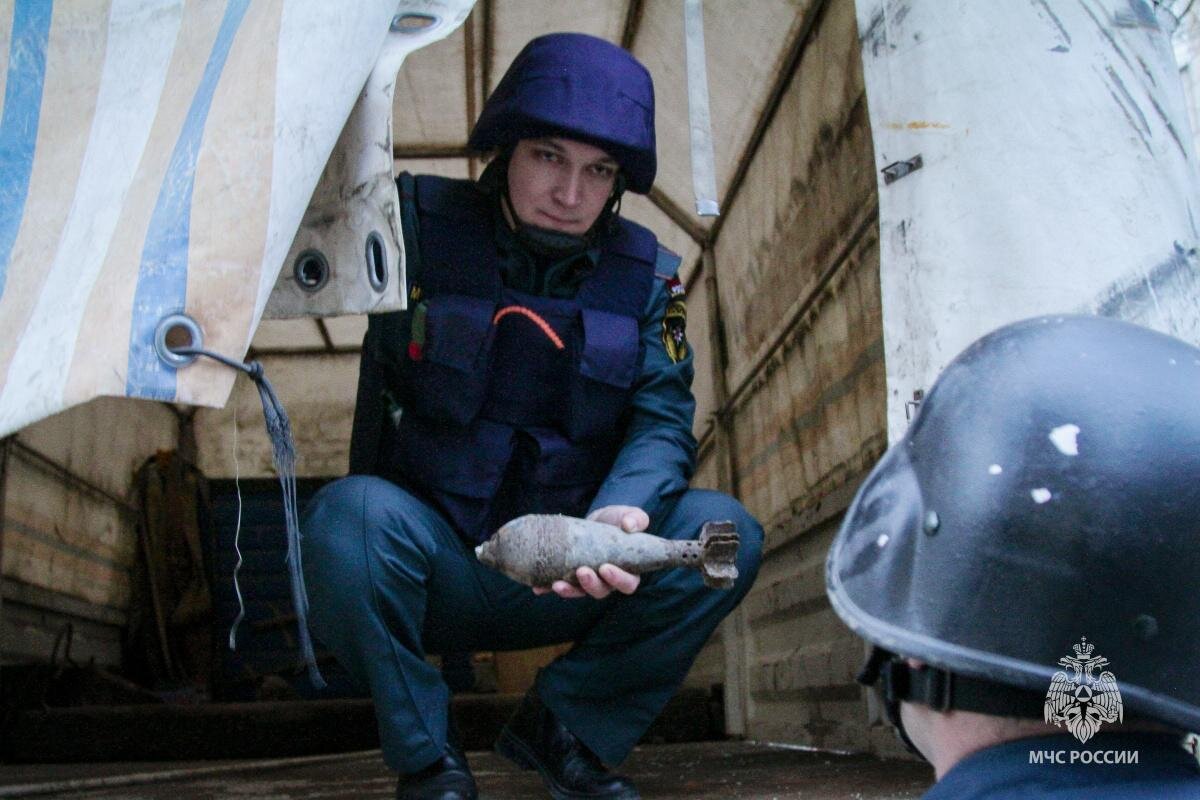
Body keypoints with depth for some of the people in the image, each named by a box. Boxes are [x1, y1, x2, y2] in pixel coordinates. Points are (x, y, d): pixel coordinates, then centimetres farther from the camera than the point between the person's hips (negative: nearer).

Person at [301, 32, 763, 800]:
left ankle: (564, 727, 3)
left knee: (724, 530, -18)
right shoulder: (419, 226, -6)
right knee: (352, 515, -33)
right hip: (432, 571, -2)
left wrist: (621, 514, -30)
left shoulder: (645, 273, 0)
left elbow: (663, 418, -11)